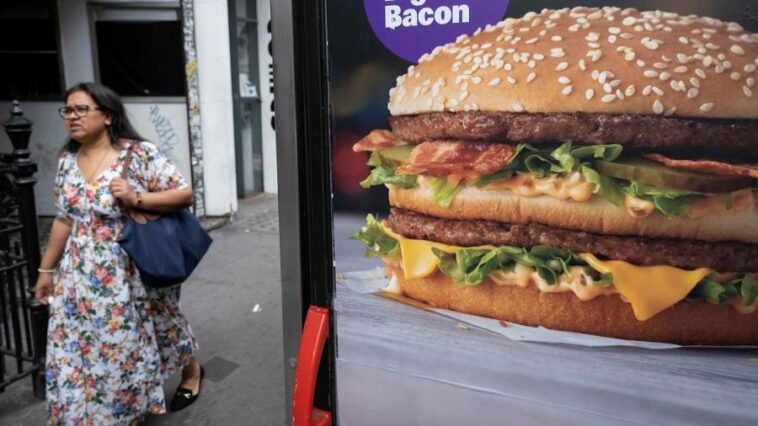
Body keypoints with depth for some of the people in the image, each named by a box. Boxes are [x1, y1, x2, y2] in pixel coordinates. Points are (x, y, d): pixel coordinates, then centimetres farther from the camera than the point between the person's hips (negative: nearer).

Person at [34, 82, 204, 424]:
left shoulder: (140, 154, -14)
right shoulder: (67, 161, 5)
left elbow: (185, 193, -14)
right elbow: (64, 219, 11)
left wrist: (136, 199, -26)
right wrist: (47, 269, 13)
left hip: (135, 272, -5)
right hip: (81, 277, 5)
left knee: (150, 331, 15)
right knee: (81, 347, 8)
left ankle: (191, 371, 43)